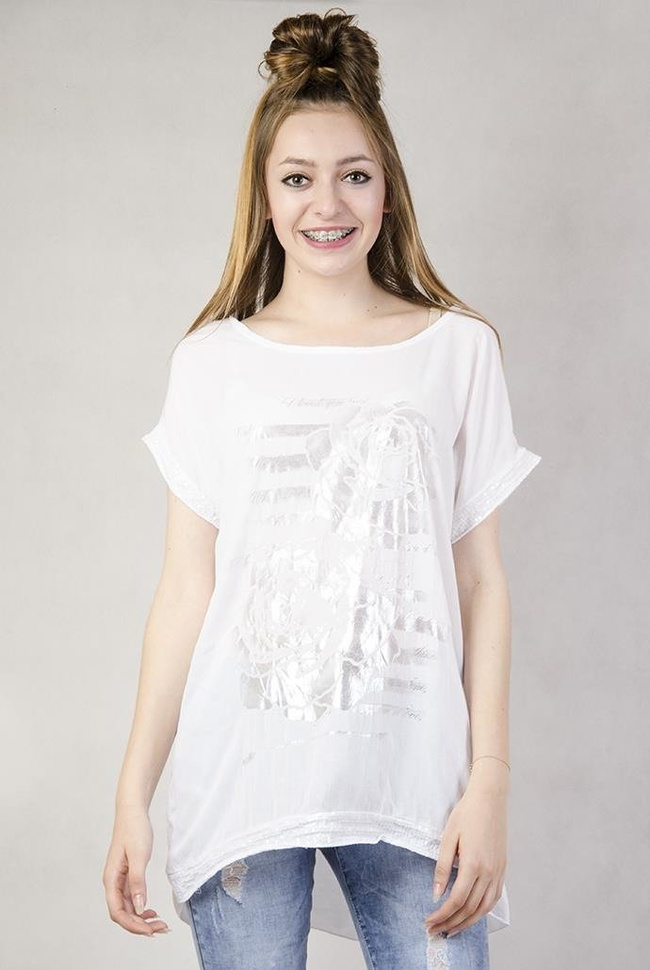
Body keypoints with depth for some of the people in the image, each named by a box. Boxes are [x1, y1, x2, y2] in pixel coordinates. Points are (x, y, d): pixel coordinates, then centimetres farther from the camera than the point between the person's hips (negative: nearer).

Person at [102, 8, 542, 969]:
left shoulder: (460, 350, 6)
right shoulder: (213, 361, 6)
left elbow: (481, 581, 4)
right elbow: (186, 590, 4)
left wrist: (490, 780, -2)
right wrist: (133, 794, 1)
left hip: (411, 779, 0)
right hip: (244, 774, 0)